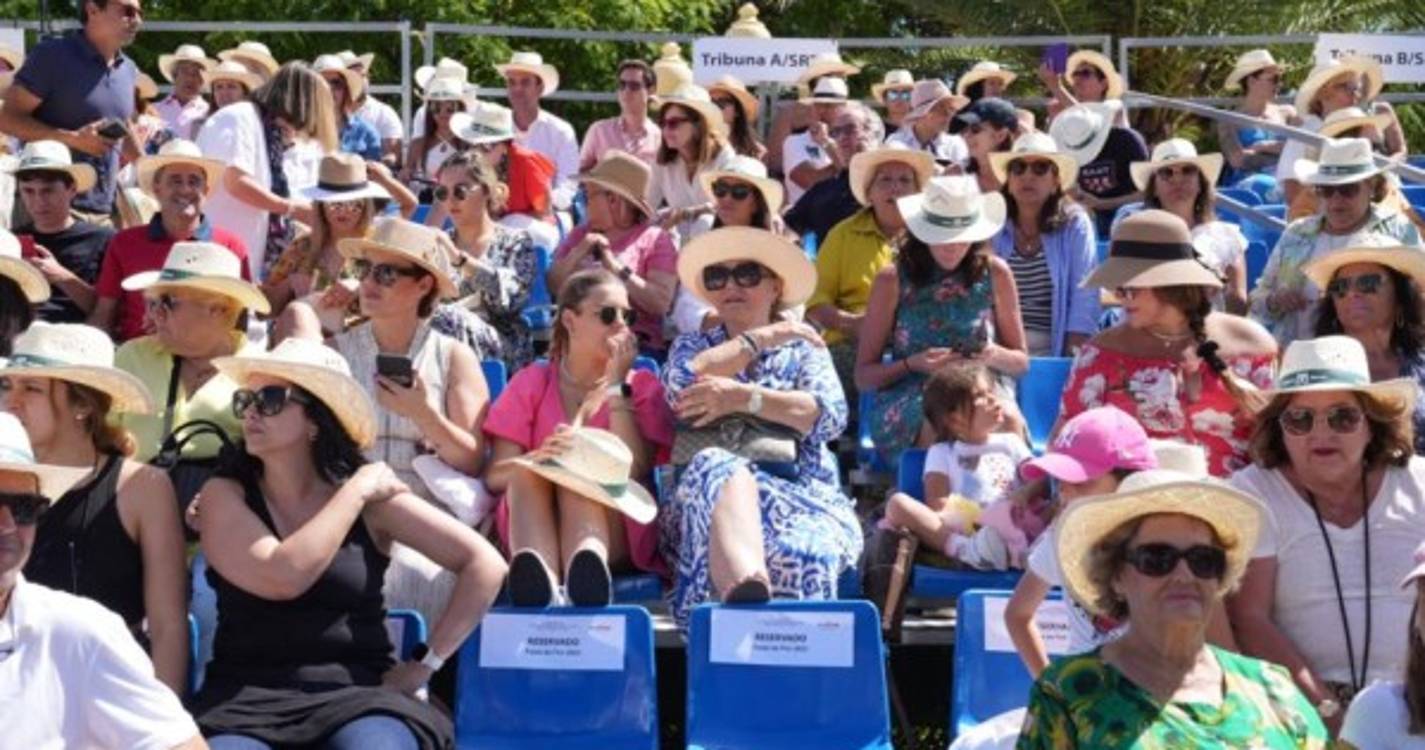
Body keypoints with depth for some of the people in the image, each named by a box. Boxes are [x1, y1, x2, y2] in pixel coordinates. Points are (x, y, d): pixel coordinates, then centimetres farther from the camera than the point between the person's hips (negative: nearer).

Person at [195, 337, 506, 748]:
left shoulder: (371, 497, 4)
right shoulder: (225, 494, 3)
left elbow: (485, 564, 2)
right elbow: (281, 579, -15)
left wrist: (424, 664, -2)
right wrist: (355, 493, -7)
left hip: (355, 694, 0)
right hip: (247, 697, 0)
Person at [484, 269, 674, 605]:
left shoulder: (642, 385, 13)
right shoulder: (531, 382, 14)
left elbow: (635, 471, -5)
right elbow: (494, 476, 1)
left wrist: (617, 386, -4)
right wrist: (539, 457, -21)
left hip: (615, 533, -1)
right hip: (533, 528, 1)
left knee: (579, 479, -30)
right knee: (527, 472, -28)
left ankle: (586, 572, -61)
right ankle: (537, 575, -58)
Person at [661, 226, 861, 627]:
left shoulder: (803, 347, 24)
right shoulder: (691, 346, 26)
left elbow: (830, 416, 3)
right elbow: (682, 385, -1)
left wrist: (743, 397, -7)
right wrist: (760, 338, 6)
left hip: (801, 491, 1)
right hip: (704, 491, -1)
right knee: (719, 469, -40)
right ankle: (750, 592, -66)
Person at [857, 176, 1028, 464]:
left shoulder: (995, 273, 9)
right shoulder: (892, 280, 4)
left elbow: (1021, 362, 18)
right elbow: (863, 376, 6)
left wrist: (997, 356, -6)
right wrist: (913, 364, -13)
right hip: (907, 401, -1)